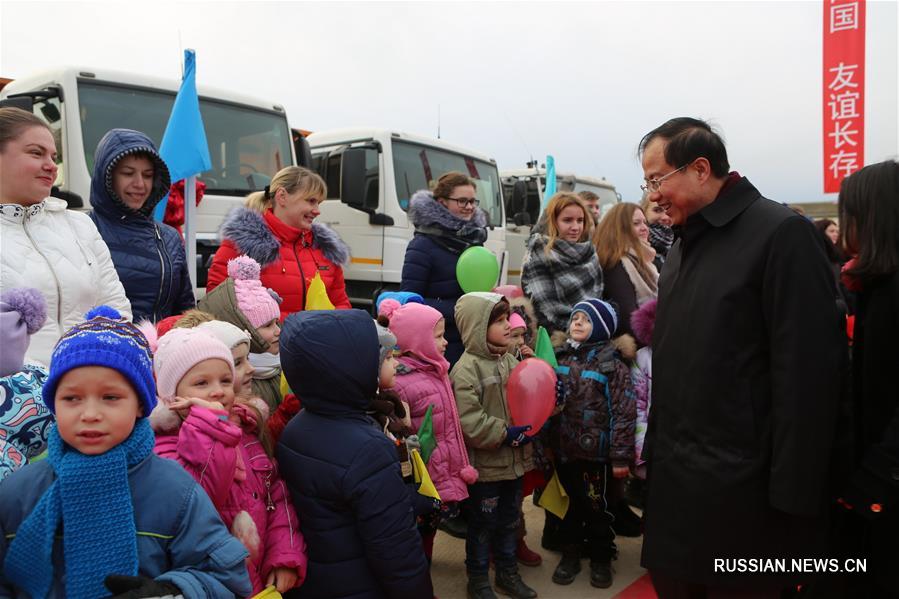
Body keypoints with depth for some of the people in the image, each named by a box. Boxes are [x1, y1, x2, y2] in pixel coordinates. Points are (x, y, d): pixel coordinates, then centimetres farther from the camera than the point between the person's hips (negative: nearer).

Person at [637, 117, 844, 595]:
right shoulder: (683, 247, 14)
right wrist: (655, 448, 13)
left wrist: (792, 495, -18)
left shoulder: (781, 233, -12)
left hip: (740, 488, -7)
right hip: (674, 477, 8)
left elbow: (807, 370, -17)